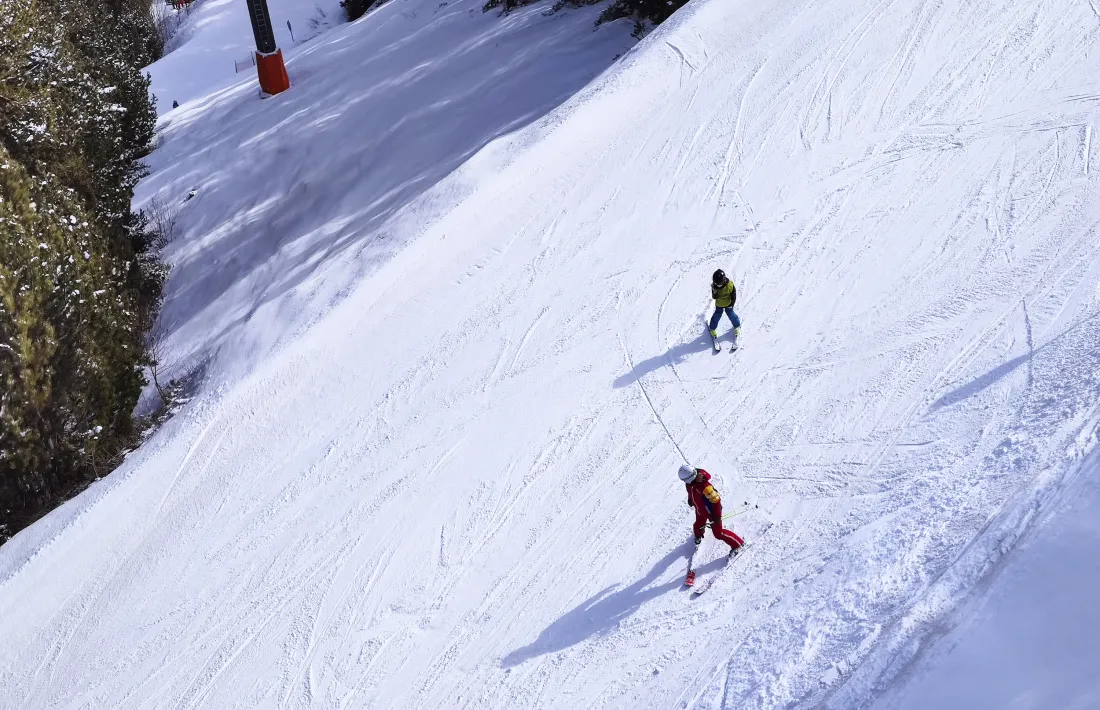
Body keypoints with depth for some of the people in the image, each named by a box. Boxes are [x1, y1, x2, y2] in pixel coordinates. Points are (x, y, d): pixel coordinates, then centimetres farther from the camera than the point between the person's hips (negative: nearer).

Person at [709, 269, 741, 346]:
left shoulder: (730, 285, -28)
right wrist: (715, 293, -45)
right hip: (719, 305, 1)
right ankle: (713, 329, 29)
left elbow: (734, 294, -14)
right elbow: (714, 297, -25)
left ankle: (737, 327, 36)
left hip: (728, 304, -1)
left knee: (732, 315, 11)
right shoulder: (714, 286, -24)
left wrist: (732, 303, -12)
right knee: (716, 317, 6)